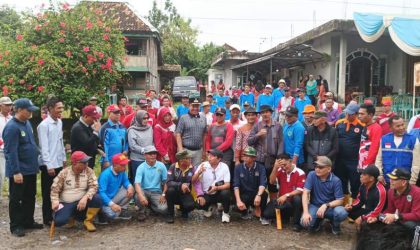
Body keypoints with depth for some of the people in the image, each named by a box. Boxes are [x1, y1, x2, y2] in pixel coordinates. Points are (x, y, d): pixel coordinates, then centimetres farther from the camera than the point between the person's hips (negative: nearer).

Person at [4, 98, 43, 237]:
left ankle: (28, 221, 28)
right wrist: (16, 172, -23)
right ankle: (16, 225, 17)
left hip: (30, 169, 8)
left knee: (30, 197, 16)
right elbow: (11, 152, -22)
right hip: (19, 171, -8)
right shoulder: (12, 127, -19)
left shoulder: (27, 122, 8)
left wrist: (34, 163, 18)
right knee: (16, 199, 5)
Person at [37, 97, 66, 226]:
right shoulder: (44, 125, -15)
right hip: (49, 165, -7)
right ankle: (47, 218, 16)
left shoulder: (60, 122, 7)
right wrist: (49, 165, -18)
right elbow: (44, 147, -17)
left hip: (59, 163, 7)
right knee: (48, 193, 4)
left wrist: (64, 158, 16)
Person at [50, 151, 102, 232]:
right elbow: (55, 188, -1)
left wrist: (85, 198, -29)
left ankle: (88, 221, -5)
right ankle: (71, 216, 9)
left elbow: (93, 187, -12)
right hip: (66, 204, -1)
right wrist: (55, 201, -19)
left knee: (97, 198, -29)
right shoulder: (64, 173, -4)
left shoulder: (89, 171, -4)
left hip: (81, 202, 1)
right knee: (58, 221, -28)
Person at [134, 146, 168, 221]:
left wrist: (163, 194, -7)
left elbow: (166, 182, 4)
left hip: (156, 192, 2)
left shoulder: (161, 166, -3)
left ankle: (150, 205, 14)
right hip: (144, 191, -1)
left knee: (163, 209, -22)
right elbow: (137, 183, -22)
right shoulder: (141, 167, -10)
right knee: (137, 197, -36)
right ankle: (142, 211, 0)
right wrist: (141, 196, -40)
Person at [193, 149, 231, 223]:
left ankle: (225, 213, -4)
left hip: (219, 194, -1)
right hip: (206, 194, 1)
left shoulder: (224, 167, -11)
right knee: (199, 203, -28)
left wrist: (217, 188, -33)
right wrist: (199, 172, -29)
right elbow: (193, 180, -10)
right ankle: (209, 208, 12)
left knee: (225, 192, -33)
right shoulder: (203, 165, -8)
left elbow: (227, 185, -16)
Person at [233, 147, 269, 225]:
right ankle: (245, 211, 11)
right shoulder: (238, 168, -5)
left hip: (256, 194, 0)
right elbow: (236, 186, -12)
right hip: (244, 195, 1)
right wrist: (238, 201, -27)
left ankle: (263, 216, -6)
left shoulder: (261, 168, -7)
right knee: (238, 206, -30)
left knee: (264, 194, -34)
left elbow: (263, 183, -21)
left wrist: (258, 195, -41)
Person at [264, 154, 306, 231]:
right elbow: (272, 182, -12)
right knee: (267, 214, -14)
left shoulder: (300, 173, -14)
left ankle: (297, 223, -18)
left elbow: (300, 190, -19)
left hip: (293, 200, -3)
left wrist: (286, 195, -29)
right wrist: (275, 167, -22)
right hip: (281, 199, 4)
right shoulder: (280, 171, -1)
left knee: (297, 199, -39)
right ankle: (285, 215, 16)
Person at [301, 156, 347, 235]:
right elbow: (305, 193, -16)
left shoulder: (335, 180, -13)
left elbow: (340, 200, -13)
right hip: (314, 205, 1)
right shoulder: (312, 175, -12)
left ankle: (335, 225, 6)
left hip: (330, 206, 0)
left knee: (342, 213, -33)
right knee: (305, 222, -28)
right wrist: (306, 212, -28)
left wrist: (326, 205, -31)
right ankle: (318, 221, 11)